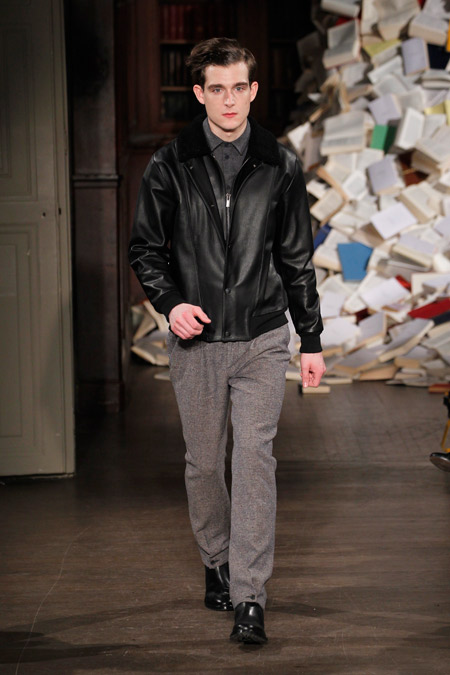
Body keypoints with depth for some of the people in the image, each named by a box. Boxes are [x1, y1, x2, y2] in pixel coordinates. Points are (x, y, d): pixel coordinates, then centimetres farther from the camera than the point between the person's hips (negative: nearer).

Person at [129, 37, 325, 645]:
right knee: (204, 462, 10)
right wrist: (170, 302, -11)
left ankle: (249, 597, -10)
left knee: (255, 456, -11)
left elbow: (297, 258, 10)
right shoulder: (170, 166, 1)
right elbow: (145, 248, 7)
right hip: (196, 339, 1)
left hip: (262, 339, -1)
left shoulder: (280, 165, 4)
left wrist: (312, 340, 10)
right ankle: (217, 563, 33)